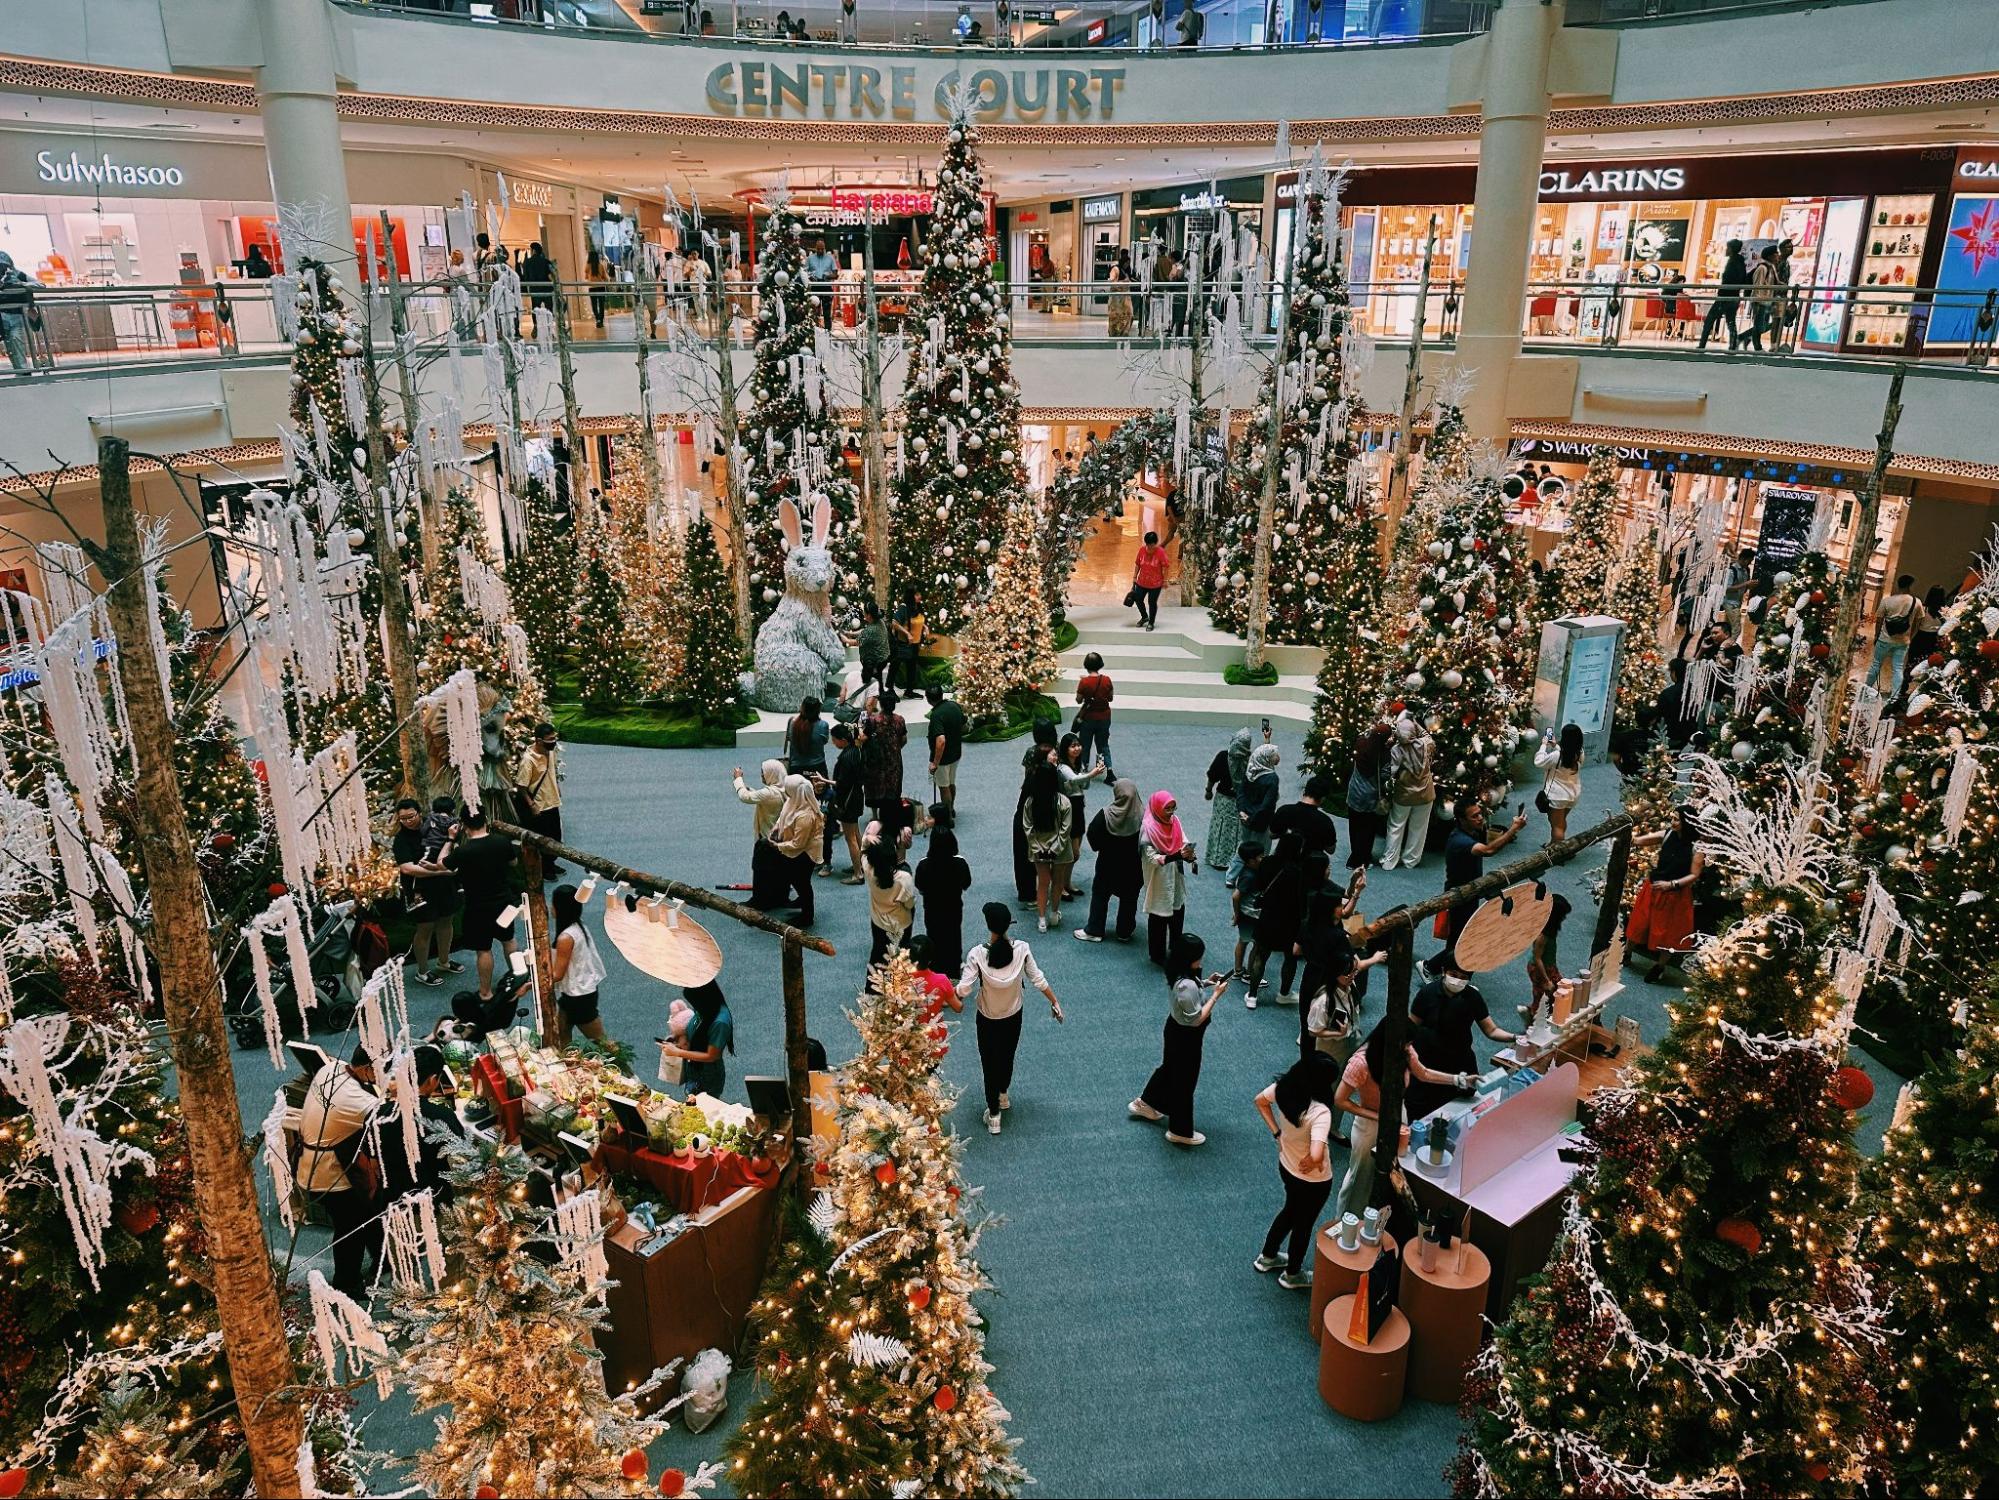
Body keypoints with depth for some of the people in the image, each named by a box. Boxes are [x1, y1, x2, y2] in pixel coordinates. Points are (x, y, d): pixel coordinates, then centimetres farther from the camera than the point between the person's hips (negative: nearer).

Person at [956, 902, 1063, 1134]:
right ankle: (1003, 1096, 51)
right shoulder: (1022, 949, -20)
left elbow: (964, 990, -24)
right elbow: (1038, 979, -11)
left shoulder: (977, 954, -26)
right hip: (1013, 1017, 3)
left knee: (989, 1063, 16)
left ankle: (994, 1114, 27)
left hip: (987, 1020, -2)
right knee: (1007, 1058, 27)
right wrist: (1055, 1002, 3)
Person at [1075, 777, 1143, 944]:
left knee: (1100, 896, 16)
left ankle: (1094, 931, 22)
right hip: (1133, 868, 0)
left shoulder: (1105, 814, -19)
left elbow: (1092, 835, -11)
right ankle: (1124, 932, 25)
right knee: (1129, 899, 16)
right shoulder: (1143, 816, -18)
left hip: (1107, 863, 0)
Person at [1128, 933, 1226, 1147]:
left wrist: (1205, 983, -2)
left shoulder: (1177, 973, -9)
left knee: (1168, 1068, 30)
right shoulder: (1187, 985, -36)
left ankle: (1144, 1104, 50)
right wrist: (1216, 994, -25)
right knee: (1184, 1082, 11)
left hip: (1175, 1029, 9)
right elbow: (1196, 1019, -28)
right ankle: (1180, 1131, 30)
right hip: (1186, 1037, -9)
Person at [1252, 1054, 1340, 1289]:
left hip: (1286, 1166, 6)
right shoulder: (1320, 1112, -39)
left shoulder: (1284, 1086, -19)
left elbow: (1260, 1101, 0)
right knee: (1304, 1223, 21)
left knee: (1290, 1210, 33)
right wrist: (1309, 1163, -24)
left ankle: (1267, 1257, 53)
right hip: (1313, 1180, -6)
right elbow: (1316, 1156, -47)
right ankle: (1292, 1275, 45)